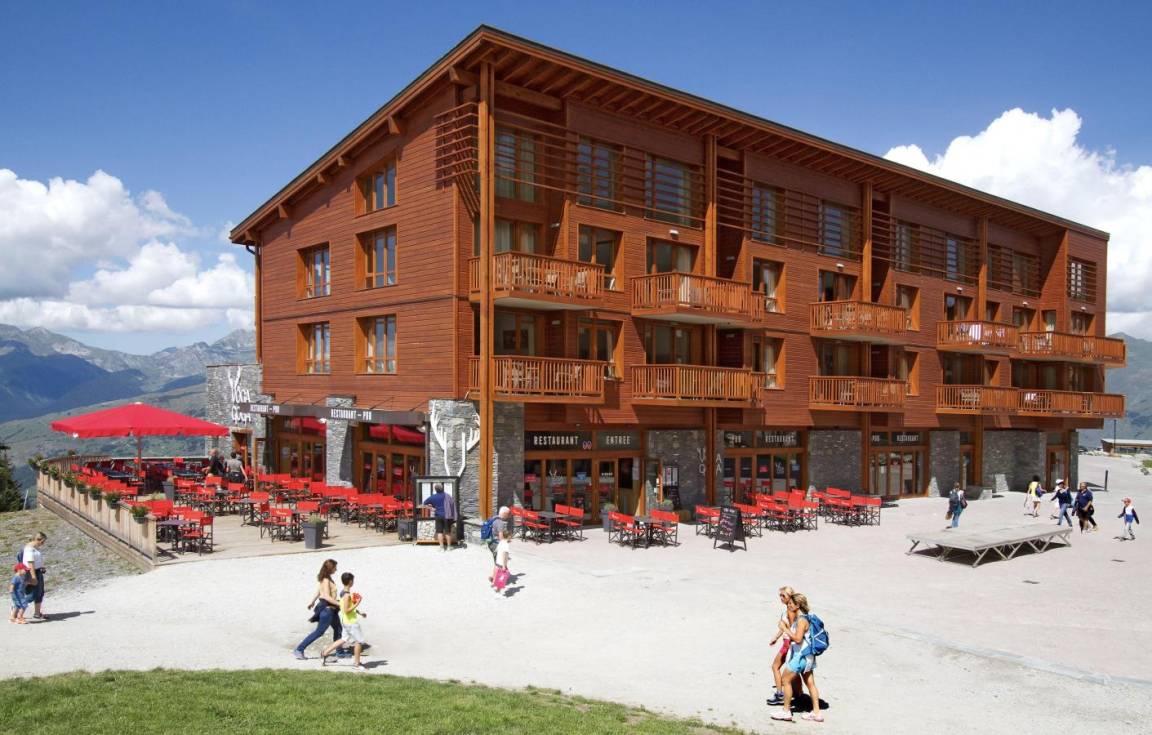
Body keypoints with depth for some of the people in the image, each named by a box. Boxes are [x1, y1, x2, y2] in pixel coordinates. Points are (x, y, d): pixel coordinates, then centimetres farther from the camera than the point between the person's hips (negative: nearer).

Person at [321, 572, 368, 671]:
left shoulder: (343, 592, 8)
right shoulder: (347, 595, -23)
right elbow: (347, 610, -25)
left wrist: (359, 612, 21)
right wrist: (357, 604, -21)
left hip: (347, 621, 10)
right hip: (351, 622, -10)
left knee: (344, 639, 21)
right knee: (359, 641, 1)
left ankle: (325, 653, 22)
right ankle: (356, 664, 9)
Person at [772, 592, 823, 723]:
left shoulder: (802, 620, -20)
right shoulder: (802, 618, 10)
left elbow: (798, 639, -28)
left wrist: (785, 629, -21)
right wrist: (786, 628, 9)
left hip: (801, 655, -10)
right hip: (806, 656, 10)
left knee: (786, 680, 1)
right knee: (810, 683, 12)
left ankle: (786, 711, 7)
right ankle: (816, 713, 17)